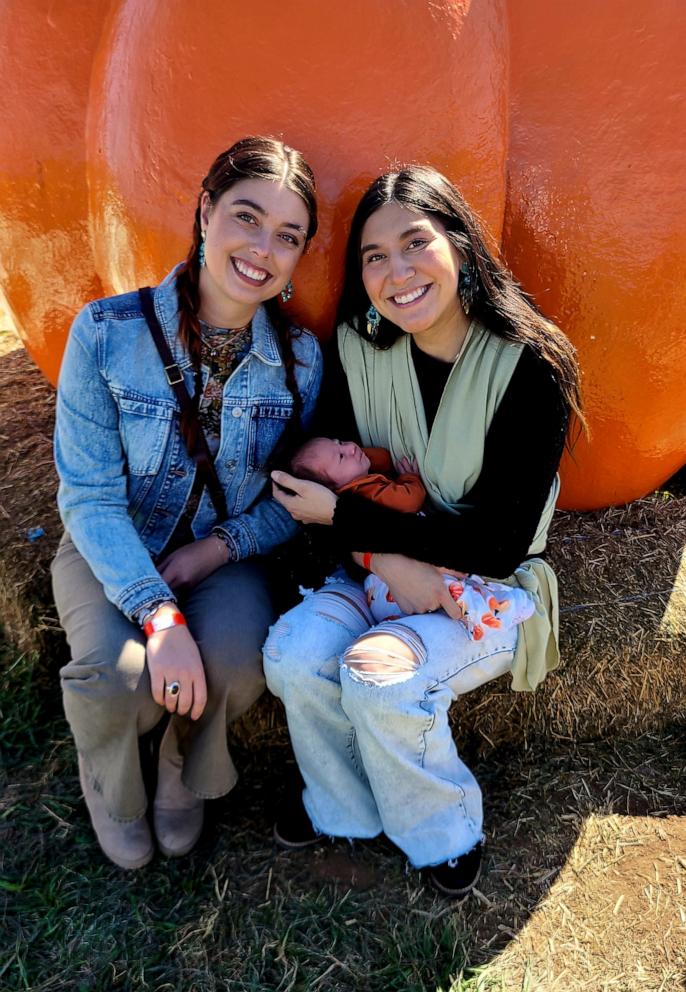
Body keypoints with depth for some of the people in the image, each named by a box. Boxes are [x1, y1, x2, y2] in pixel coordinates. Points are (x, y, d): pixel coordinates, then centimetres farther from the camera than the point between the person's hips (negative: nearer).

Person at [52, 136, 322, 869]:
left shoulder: (300, 359, -10)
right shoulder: (108, 333, -17)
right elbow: (88, 497, -17)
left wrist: (218, 546, -19)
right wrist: (160, 615, -29)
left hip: (225, 554, 2)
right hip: (112, 555, -1)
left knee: (235, 664, -29)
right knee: (118, 679, -29)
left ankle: (186, 776, 11)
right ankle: (111, 788, 13)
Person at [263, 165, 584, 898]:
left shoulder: (529, 365, -19)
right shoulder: (356, 347, -5)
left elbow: (498, 543, -20)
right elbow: (331, 476, -1)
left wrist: (345, 515, -20)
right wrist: (386, 557, -21)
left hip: (496, 590, -4)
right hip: (382, 567, 4)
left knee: (378, 676, -27)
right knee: (293, 652, -21)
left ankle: (444, 831, 5)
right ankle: (345, 809, 9)